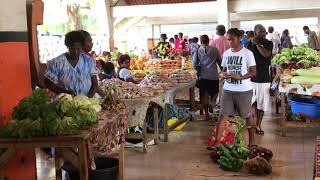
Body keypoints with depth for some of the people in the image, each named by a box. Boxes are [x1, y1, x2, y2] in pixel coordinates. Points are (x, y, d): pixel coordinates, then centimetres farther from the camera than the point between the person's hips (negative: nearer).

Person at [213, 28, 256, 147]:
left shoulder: (247, 53, -8)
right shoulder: (226, 53, 7)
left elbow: (253, 72, -9)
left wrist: (239, 77, -24)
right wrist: (222, 74, -9)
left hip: (244, 90, -4)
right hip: (228, 90, 4)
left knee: (248, 116, 10)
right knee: (223, 115, 0)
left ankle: (252, 141, 26)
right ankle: (217, 142, 3)